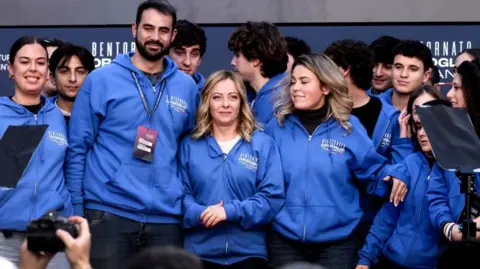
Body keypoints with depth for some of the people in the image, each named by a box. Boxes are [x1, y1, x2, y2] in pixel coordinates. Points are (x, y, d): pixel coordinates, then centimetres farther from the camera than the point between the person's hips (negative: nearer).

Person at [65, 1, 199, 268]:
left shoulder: (187, 87, 9)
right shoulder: (100, 80, 0)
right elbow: (77, 148, 0)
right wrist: (75, 211, -4)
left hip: (167, 217, 3)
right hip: (108, 213, -3)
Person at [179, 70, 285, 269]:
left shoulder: (263, 144, 4)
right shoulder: (189, 146, 9)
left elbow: (273, 197, -4)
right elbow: (181, 194, 4)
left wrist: (231, 211, -16)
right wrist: (199, 214, -17)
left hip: (248, 252, -1)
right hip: (199, 251, 1)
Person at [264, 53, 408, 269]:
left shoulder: (348, 127, 1)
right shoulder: (277, 127, 4)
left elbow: (373, 168, 5)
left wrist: (392, 174, -14)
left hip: (336, 241, -1)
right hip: (285, 239, 1)